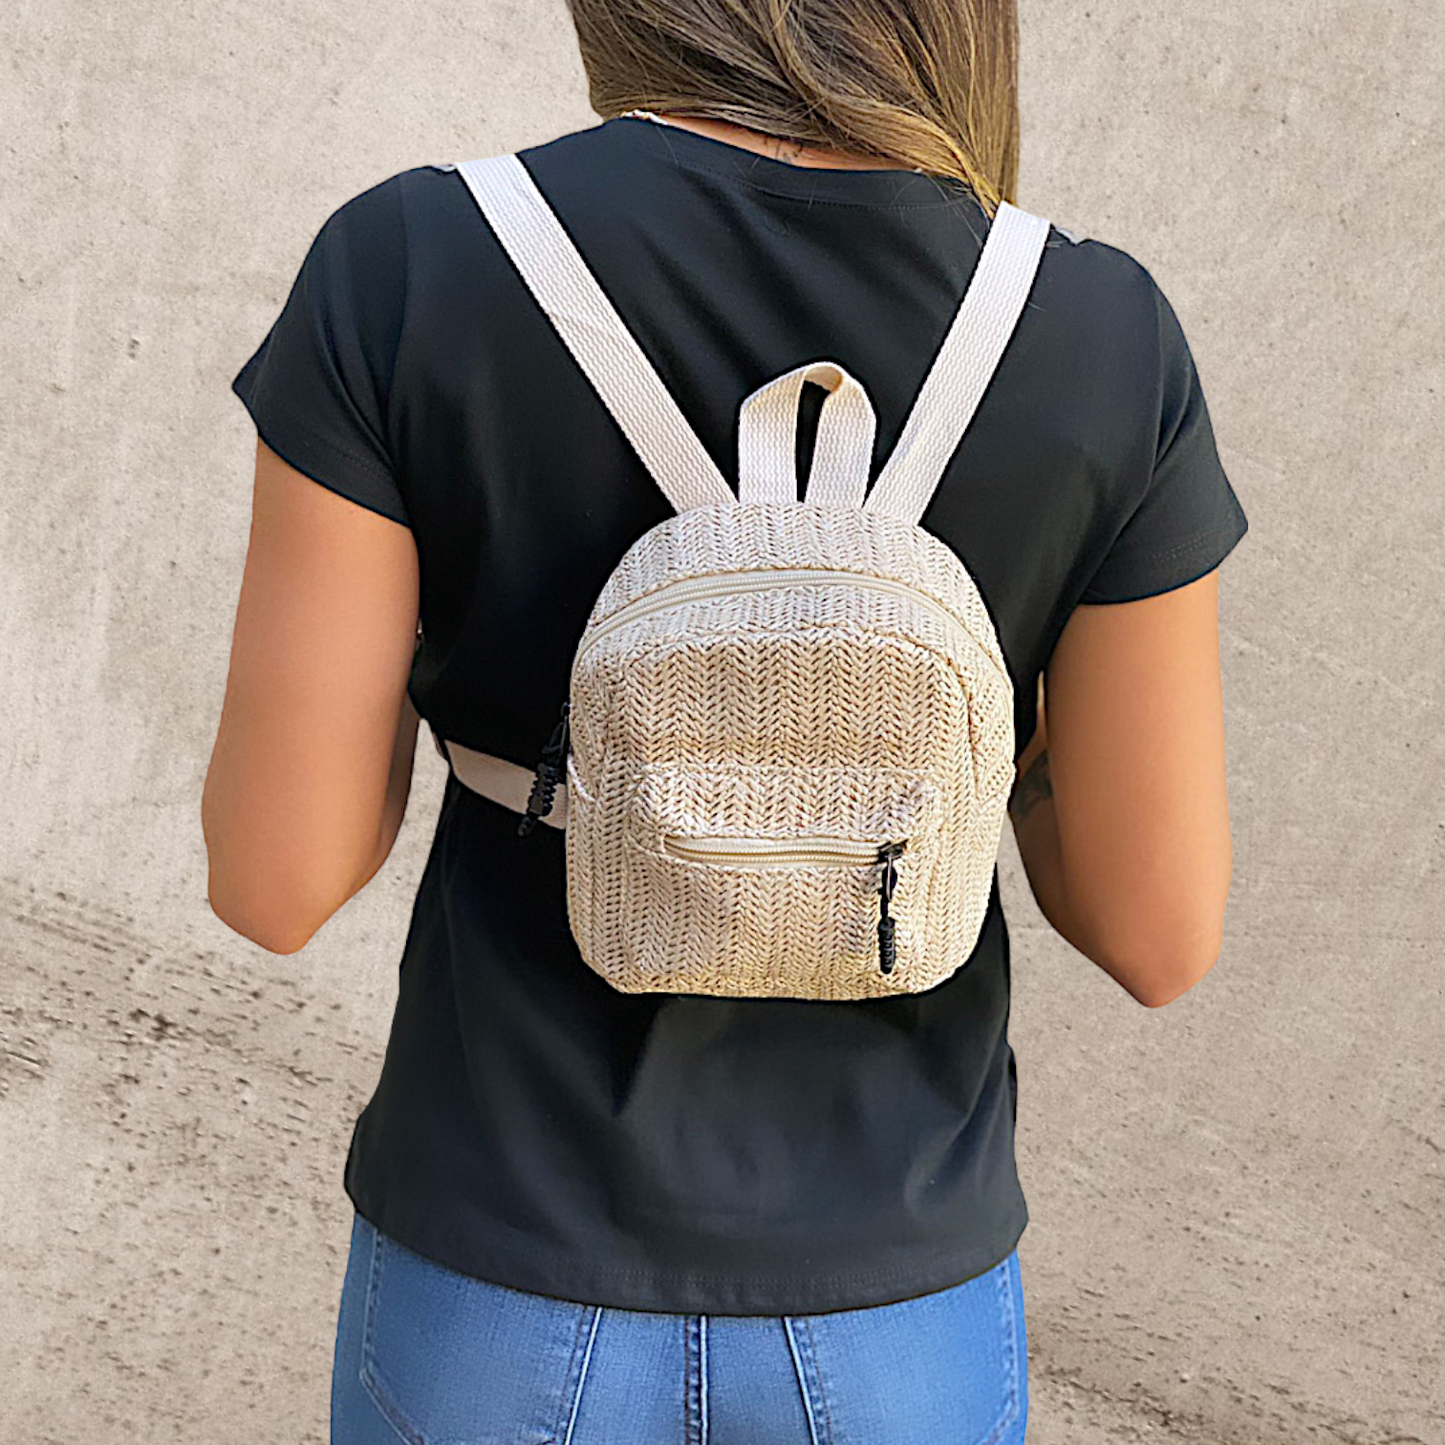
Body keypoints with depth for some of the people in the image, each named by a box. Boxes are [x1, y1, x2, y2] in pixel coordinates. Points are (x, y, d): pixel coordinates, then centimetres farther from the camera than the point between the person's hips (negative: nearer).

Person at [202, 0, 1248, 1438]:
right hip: (895, 1318, 1)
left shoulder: (403, 271, -18)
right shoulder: (1105, 341, -15)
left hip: (505, 1286, 0)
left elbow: (273, 874, -14)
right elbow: (1160, 932, -9)